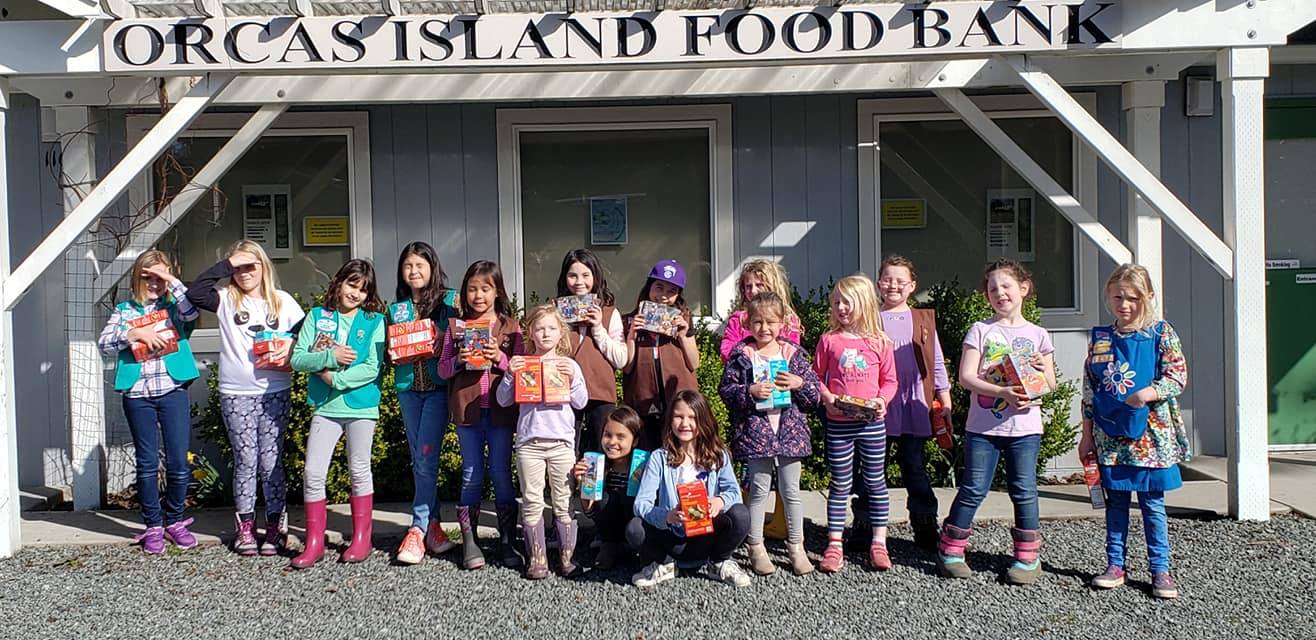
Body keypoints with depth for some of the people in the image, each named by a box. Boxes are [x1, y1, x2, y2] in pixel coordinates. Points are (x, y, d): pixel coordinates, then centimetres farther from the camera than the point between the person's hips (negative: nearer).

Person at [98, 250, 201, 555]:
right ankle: (153, 526, 16)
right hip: (137, 395, 1)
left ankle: (175, 521, 18)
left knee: (178, 461, 1)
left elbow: (193, 313, -15)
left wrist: (170, 279, -13)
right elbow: (104, 344, -1)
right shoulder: (124, 310, 11)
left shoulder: (173, 306, 8)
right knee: (147, 463, 6)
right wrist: (134, 333, -15)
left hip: (173, 391, -1)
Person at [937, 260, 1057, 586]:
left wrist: (1042, 369, -13)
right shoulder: (980, 330, 2)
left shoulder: (1038, 335, 8)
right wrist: (1002, 392, -20)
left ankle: (1028, 557, 17)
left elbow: (1050, 385, 10)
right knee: (973, 490, 1)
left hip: (1024, 428, 1)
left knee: (1023, 491, 5)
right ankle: (950, 550, 14)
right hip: (982, 427, -1)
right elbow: (966, 377, -7)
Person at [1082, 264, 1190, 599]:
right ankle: (1115, 566, 20)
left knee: (1153, 503, 4)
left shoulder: (1160, 333, -2)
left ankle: (1160, 570, 12)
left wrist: (1147, 393, -25)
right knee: (1115, 502, 11)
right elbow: (1089, 388, 9)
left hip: (1150, 433, -3)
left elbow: (1178, 377, -7)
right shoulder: (1099, 338, 6)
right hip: (1109, 434, 3)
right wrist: (1087, 433, 8)